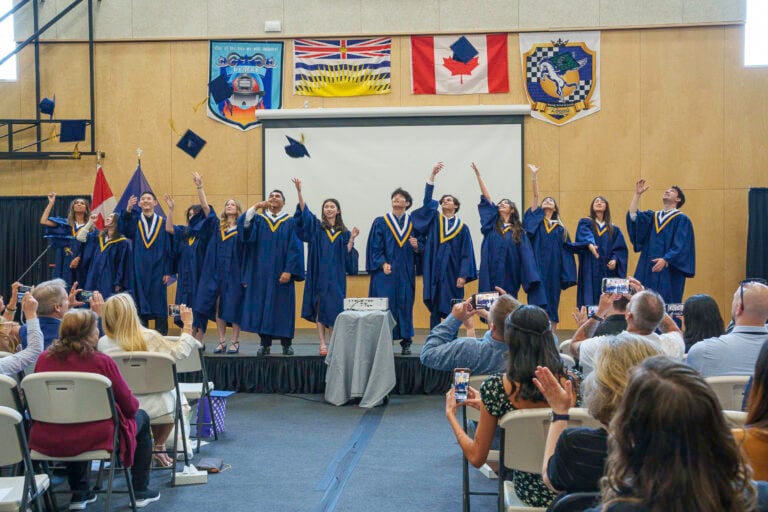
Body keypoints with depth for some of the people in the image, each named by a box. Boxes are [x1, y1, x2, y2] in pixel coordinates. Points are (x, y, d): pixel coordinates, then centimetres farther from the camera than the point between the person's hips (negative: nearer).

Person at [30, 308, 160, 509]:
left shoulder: (44, 359, -2)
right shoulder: (102, 361, -14)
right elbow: (129, 406, -6)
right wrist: (134, 406, 18)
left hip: (47, 442, 5)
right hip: (94, 439, -4)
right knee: (141, 417, 22)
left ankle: (79, 493, 37)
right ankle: (140, 491, 28)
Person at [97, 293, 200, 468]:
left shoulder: (103, 343, -12)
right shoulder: (149, 337, -18)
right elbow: (180, 352, -10)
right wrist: (187, 326, 1)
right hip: (152, 407, -3)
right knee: (175, 397, 30)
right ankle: (159, 447, 29)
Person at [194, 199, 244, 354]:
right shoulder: (218, 227, 14)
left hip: (234, 272, -4)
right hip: (218, 271, 4)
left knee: (234, 306, -2)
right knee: (218, 306, 2)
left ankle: (235, 342, 5)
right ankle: (222, 341, 8)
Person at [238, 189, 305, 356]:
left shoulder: (290, 223, 4)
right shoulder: (258, 220, 10)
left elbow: (295, 248, -4)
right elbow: (243, 224, -10)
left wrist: (289, 271, -13)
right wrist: (256, 206, -16)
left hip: (281, 274, -2)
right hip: (262, 273, 2)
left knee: (283, 307, 1)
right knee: (262, 306, 1)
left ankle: (286, 344, 10)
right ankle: (265, 343, 9)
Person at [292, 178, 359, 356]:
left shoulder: (344, 233, 9)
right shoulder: (317, 227, 7)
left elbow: (347, 256, 5)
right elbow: (304, 211, -7)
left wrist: (351, 239, -6)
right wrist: (299, 191, -19)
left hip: (336, 277, 0)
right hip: (319, 275, 0)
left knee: (334, 309, -1)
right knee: (319, 308, -1)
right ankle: (322, 344, 2)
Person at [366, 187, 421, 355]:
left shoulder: (413, 223, 11)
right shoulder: (380, 223, 6)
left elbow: (420, 249, 11)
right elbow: (375, 247, -1)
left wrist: (416, 246, -12)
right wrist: (383, 263, -14)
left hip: (406, 272, 2)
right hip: (385, 273, -2)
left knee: (405, 304, 2)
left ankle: (406, 342, 8)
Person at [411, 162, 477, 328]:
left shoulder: (462, 228, 7)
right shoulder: (434, 220, 10)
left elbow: (466, 254, 2)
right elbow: (427, 200, -3)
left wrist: (463, 276, -9)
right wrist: (432, 175, -12)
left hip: (452, 274, -1)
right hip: (434, 273, 1)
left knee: (452, 312, 1)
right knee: (435, 311, 2)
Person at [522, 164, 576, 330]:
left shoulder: (560, 228, 11)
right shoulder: (536, 220, 9)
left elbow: (566, 251, 7)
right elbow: (535, 196, -1)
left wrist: (566, 275, -1)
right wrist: (534, 175, -11)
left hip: (553, 269, 1)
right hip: (538, 266, -1)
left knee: (552, 301, 3)